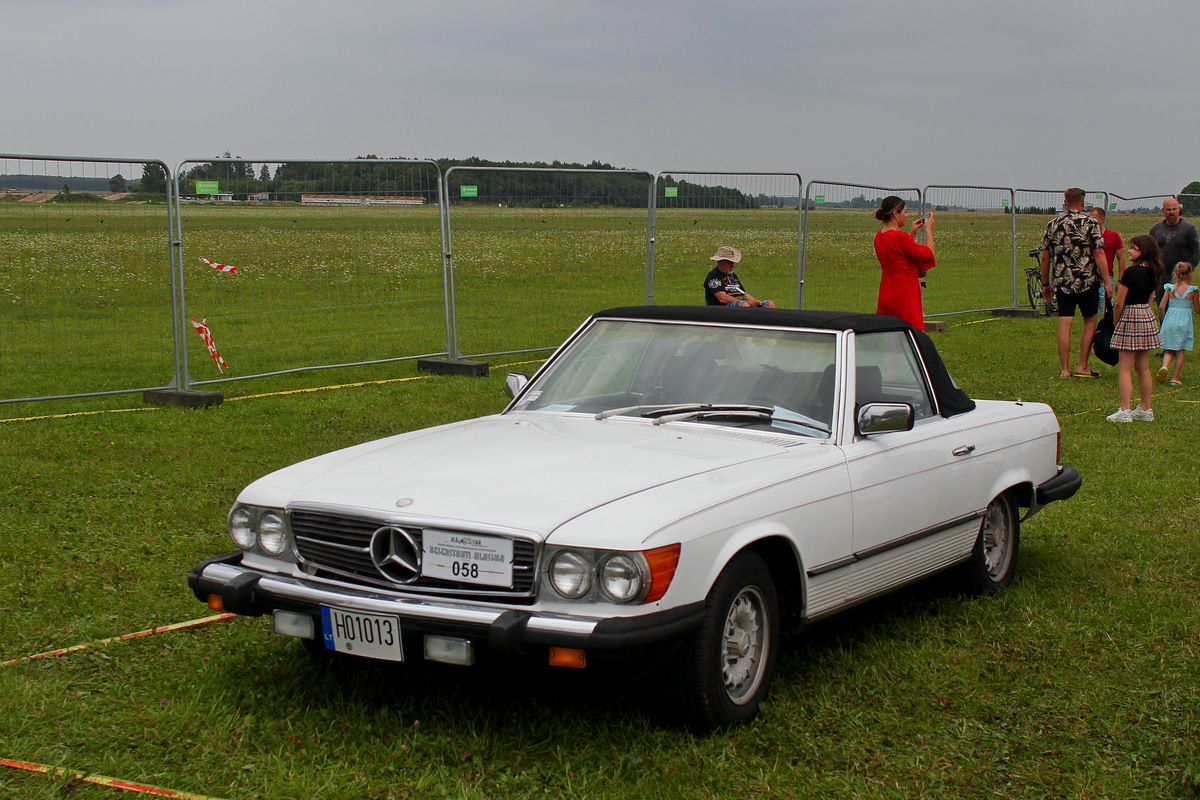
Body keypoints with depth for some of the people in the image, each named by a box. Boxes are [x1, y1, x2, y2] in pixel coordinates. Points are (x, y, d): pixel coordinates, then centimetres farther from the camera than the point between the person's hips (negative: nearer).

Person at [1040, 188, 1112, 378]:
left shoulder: (1053, 225, 4)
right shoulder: (1090, 224, -5)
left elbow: (1045, 257, 7)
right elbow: (1099, 254, -10)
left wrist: (1046, 284, 17)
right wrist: (1107, 281, -6)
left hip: (1062, 282, 2)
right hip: (1087, 281, -2)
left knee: (1065, 324, 2)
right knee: (1090, 321, 12)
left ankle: (1065, 369, 0)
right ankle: (1082, 367, 12)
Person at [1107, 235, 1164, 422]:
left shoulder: (1131, 272, -17)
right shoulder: (1153, 272, 7)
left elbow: (1119, 303, -15)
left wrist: (1116, 323, 0)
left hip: (1131, 317, -8)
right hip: (1148, 317, 8)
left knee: (1124, 368, -4)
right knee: (1143, 368, 13)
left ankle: (1125, 410, -7)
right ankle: (1145, 410, 18)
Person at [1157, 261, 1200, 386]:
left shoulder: (1170, 288, 0)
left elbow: (1161, 307, -1)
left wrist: (1164, 318, 17)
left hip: (1170, 320, 2)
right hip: (1184, 322, -2)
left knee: (1169, 350, 10)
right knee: (1180, 351, 6)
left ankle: (1164, 367, -18)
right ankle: (1175, 378, 9)